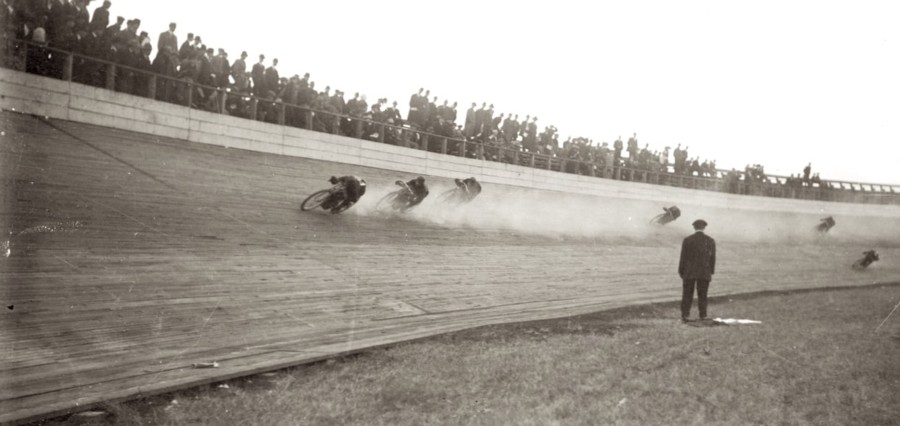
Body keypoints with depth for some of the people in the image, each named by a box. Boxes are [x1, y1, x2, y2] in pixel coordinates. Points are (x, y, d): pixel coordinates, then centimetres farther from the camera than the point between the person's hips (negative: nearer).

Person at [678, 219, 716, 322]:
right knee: (702, 296, 8)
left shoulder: (687, 240, -5)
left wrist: (681, 272, 4)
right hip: (704, 273, 1)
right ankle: (703, 317, 6)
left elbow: (683, 258, -4)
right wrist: (711, 272, 11)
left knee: (687, 295, 5)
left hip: (689, 272, -1)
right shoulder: (711, 241, -1)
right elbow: (713, 258, 2)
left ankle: (685, 316, 0)